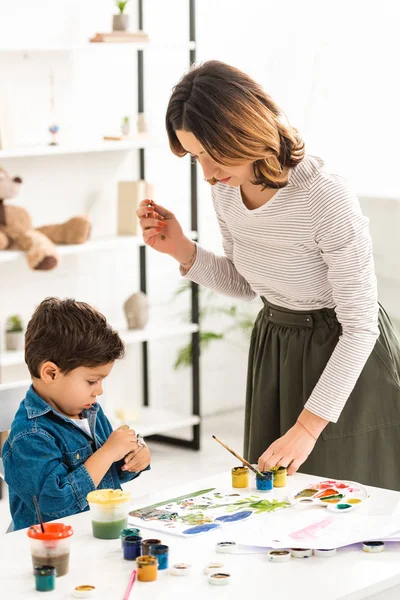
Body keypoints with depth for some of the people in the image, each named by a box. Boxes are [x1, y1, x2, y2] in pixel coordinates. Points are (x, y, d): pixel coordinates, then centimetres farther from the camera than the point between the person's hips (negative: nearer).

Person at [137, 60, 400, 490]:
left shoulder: (327, 200, -30)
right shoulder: (225, 190, -9)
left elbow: (360, 327, -24)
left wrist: (308, 427, -26)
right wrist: (182, 250, -10)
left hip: (346, 355, -6)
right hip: (274, 350, 6)